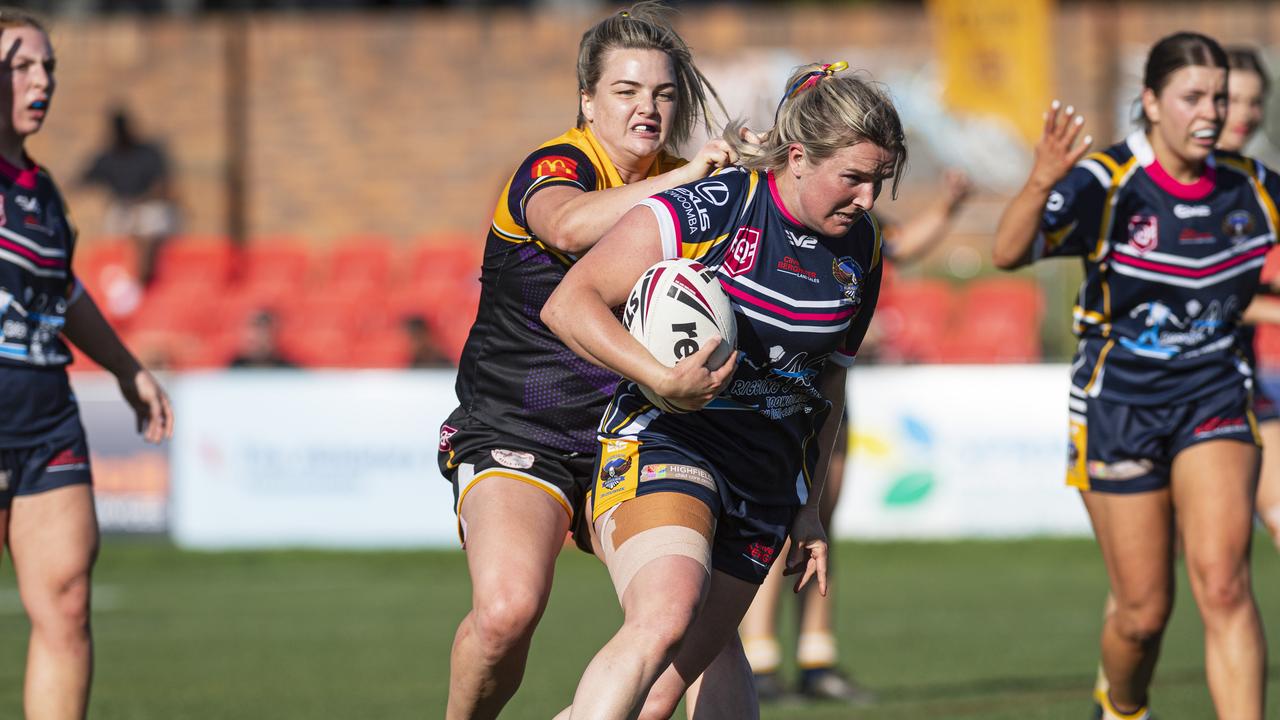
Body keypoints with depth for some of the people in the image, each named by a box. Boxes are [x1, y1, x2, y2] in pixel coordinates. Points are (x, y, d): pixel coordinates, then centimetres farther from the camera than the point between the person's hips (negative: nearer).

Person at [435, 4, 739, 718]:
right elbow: (571, 225, -38)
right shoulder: (553, 167, -13)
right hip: (511, 435, -6)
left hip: (622, 437, 6)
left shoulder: (676, 184, 9)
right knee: (507, 610, -26)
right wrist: (690, 176, -40)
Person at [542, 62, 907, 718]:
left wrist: (809, 511, 26)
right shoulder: (708, 209, -12)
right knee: (665, 618, -32)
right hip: (666, 444, -7)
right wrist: (662, 378, -27)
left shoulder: (858, 251, 9)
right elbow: (568, 304, -15)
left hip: (767, 487, 7)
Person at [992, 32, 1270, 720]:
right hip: (1119, 402, -2)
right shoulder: (1104, 184, -16)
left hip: (1213, 400, 2)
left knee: (1223, 584, -18)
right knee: (1144, 612, 5)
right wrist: (1041, 183, -50)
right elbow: (1009, 251, -32)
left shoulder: (1247, 185, -1)